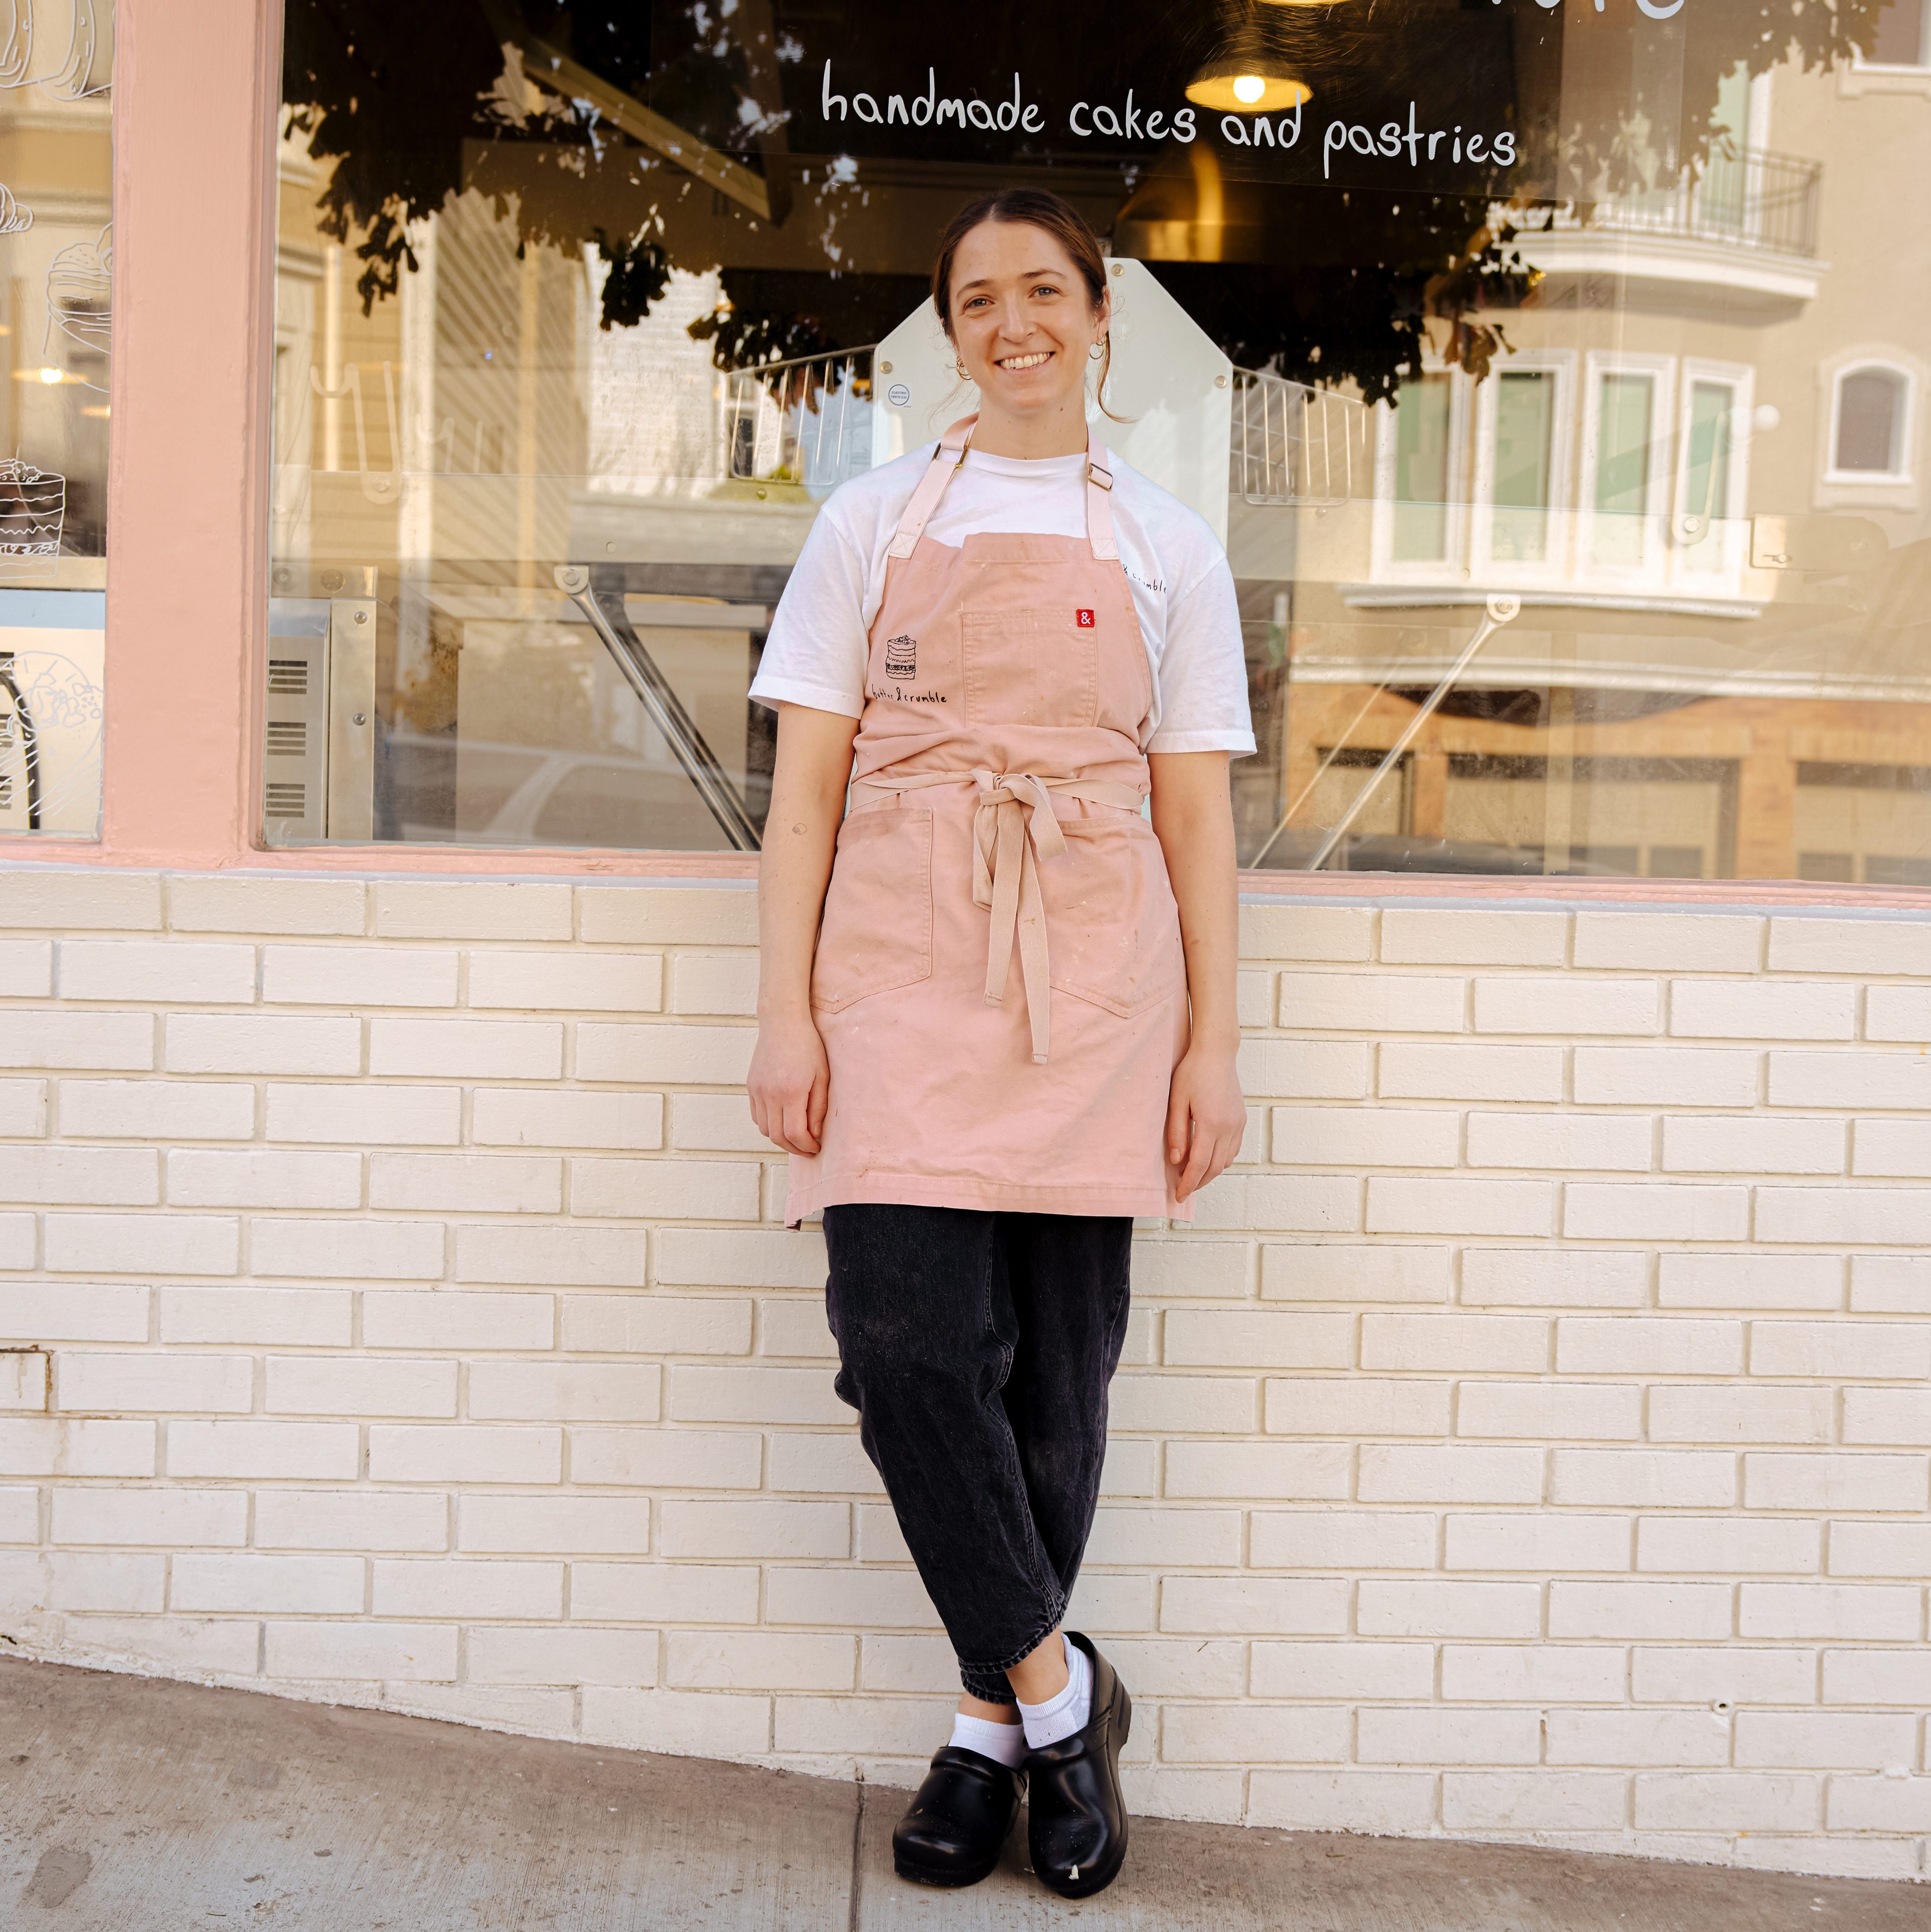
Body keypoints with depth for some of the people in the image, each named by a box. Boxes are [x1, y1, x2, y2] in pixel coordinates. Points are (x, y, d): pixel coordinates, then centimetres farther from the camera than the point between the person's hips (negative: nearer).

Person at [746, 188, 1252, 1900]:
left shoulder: (1167, 545, 11)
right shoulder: (875, 522, 10)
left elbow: (1197, 814, 9)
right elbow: (806, 788, 5)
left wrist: (1215, 1045, 3)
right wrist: (786, 1017, -3)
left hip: (1093, 986, 1)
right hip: (901, 970, 0)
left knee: (1059, 1366, 3)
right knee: (909, 1338, -12)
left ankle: (995, 1715, 22)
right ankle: (1056, 1686, 9)